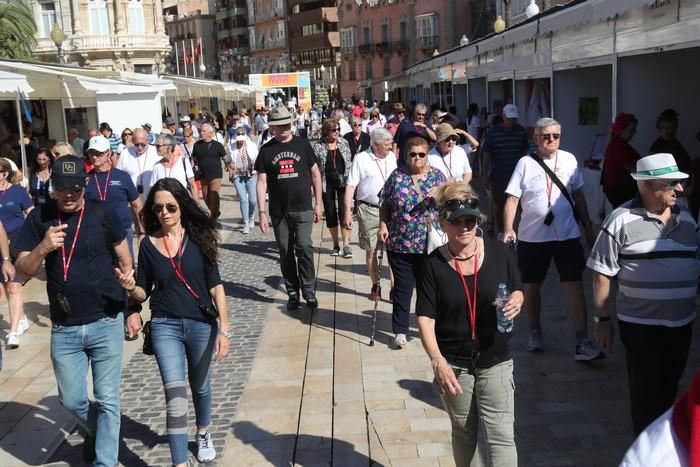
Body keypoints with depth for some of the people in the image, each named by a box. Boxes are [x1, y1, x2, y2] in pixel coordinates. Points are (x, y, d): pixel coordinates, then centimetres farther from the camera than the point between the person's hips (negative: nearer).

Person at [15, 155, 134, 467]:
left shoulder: (103, 214, -6)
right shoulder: (39, 218, -1)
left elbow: (125, 262, 3)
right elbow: (22, 270, -2)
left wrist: (133, 309, 4)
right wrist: (43, 247, -22)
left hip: (106, 323, -2)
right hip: (64, 329, 2)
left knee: (107, 399, 3)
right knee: (71, 400, 13)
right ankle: (96, 431, 43)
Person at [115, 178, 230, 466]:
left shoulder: (198, 237, -7)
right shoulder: (148, 244, -2)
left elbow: (215, 286, -6)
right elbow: (144, 293, 5)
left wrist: (223, 329, -10)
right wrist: (130, 287, -18)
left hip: (202, 325, 0)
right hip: (165, 326, 0)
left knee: (200, 386, 21)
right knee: (175, 396, -9)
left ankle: (203, 434, 48)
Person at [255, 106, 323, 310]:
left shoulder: (302, 144, 3)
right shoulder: (266, 150, 3)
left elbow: (315, 173, 8)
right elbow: (262, 182, 2)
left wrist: (318, 203, 4)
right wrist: (261, 211, -4)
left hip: (303, 208, -1)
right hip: (278, 211, 1)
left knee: (304, 247, -10)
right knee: (285, 252, 7)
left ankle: (308, 290, 4)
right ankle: (292, 293, 18)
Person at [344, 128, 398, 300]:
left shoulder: (391, 157, 8)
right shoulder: (361, 159, -6)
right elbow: (351, 186, -8)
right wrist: (347, 212, -13)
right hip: (369, 210, -3)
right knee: (371, 251, 5)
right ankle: (376, 286, 20)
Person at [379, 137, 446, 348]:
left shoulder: (437, 176, 6)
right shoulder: (397, 176, 4)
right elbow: (384, 205, 7)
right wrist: (383, 226, -5)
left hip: (430, 244, 1)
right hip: (400, 244, -1)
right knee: (402, 288, 3)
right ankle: (400, 330, 10)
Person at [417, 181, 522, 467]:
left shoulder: (499, 253, -7)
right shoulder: (433, 265, -10)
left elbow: (517, 292, 9)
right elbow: (425, 318, -13)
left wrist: (516, 301, -16)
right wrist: (437, 360, -26)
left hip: (495, 361, 0)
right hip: (453, 363, 0)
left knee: (501, 436, -3)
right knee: (463, 433, 19)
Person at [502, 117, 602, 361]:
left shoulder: (569, 160, 3)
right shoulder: (526, 163, -5)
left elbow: (578, 195, 12)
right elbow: (513, 198, -7)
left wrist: (587, 225, 13)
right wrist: (508, 229, -17)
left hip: (567, 234, 1)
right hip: (532, 236, -1)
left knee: (574, 286, -5)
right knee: (532, 286, 13)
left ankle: (582, 343, 0)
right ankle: (535, 333, 34)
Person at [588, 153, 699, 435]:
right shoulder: (622, 220, -12)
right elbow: (602, 274, -9)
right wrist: (602, 319, -8)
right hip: (641, 325, -5)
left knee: (668, 391, 18)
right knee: (645, 394, 4)